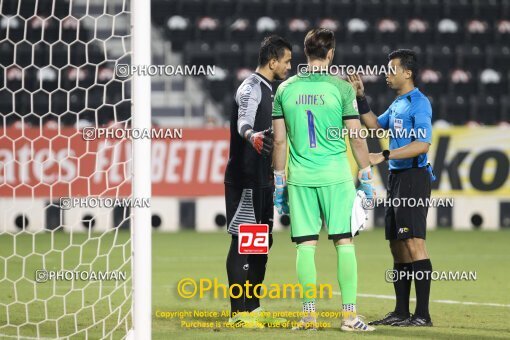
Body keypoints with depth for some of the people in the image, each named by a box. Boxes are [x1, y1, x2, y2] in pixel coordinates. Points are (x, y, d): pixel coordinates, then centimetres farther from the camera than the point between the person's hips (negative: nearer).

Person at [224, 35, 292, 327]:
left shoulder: (268, 89, 18)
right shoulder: (251, 88, -12)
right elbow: (243, 121, -32)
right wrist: (251, 136, -54)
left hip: (263, 179, 10)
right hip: (245, 178, -10)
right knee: (243, 240, -9)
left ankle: (253, 308, 19)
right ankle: (239, 312, -8)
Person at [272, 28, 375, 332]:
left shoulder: (286, 89, 5)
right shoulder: (341, 88, -4)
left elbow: (280, 140, 7)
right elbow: (357, 138, -3)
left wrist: (279, 183, 14)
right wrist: (366, 178, 6)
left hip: (300, 178, 3)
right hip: (336, 177, -3)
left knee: (306, 245, 5)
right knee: (345, 242, 1)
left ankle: (310, 315, 5)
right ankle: (349, 315, -3)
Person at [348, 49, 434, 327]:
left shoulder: (419, 103, -11)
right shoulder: (397, 104, 17)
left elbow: (422, 144, -22)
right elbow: (376, 126, 31)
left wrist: (384, 156, -24)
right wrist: (360, 97, 20)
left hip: (413, 178, -10)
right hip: (396, 178, 10)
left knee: (414, 242, -14)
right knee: (397, 246, 11)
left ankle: (423, 314, -16)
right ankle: (401, 312, 17)